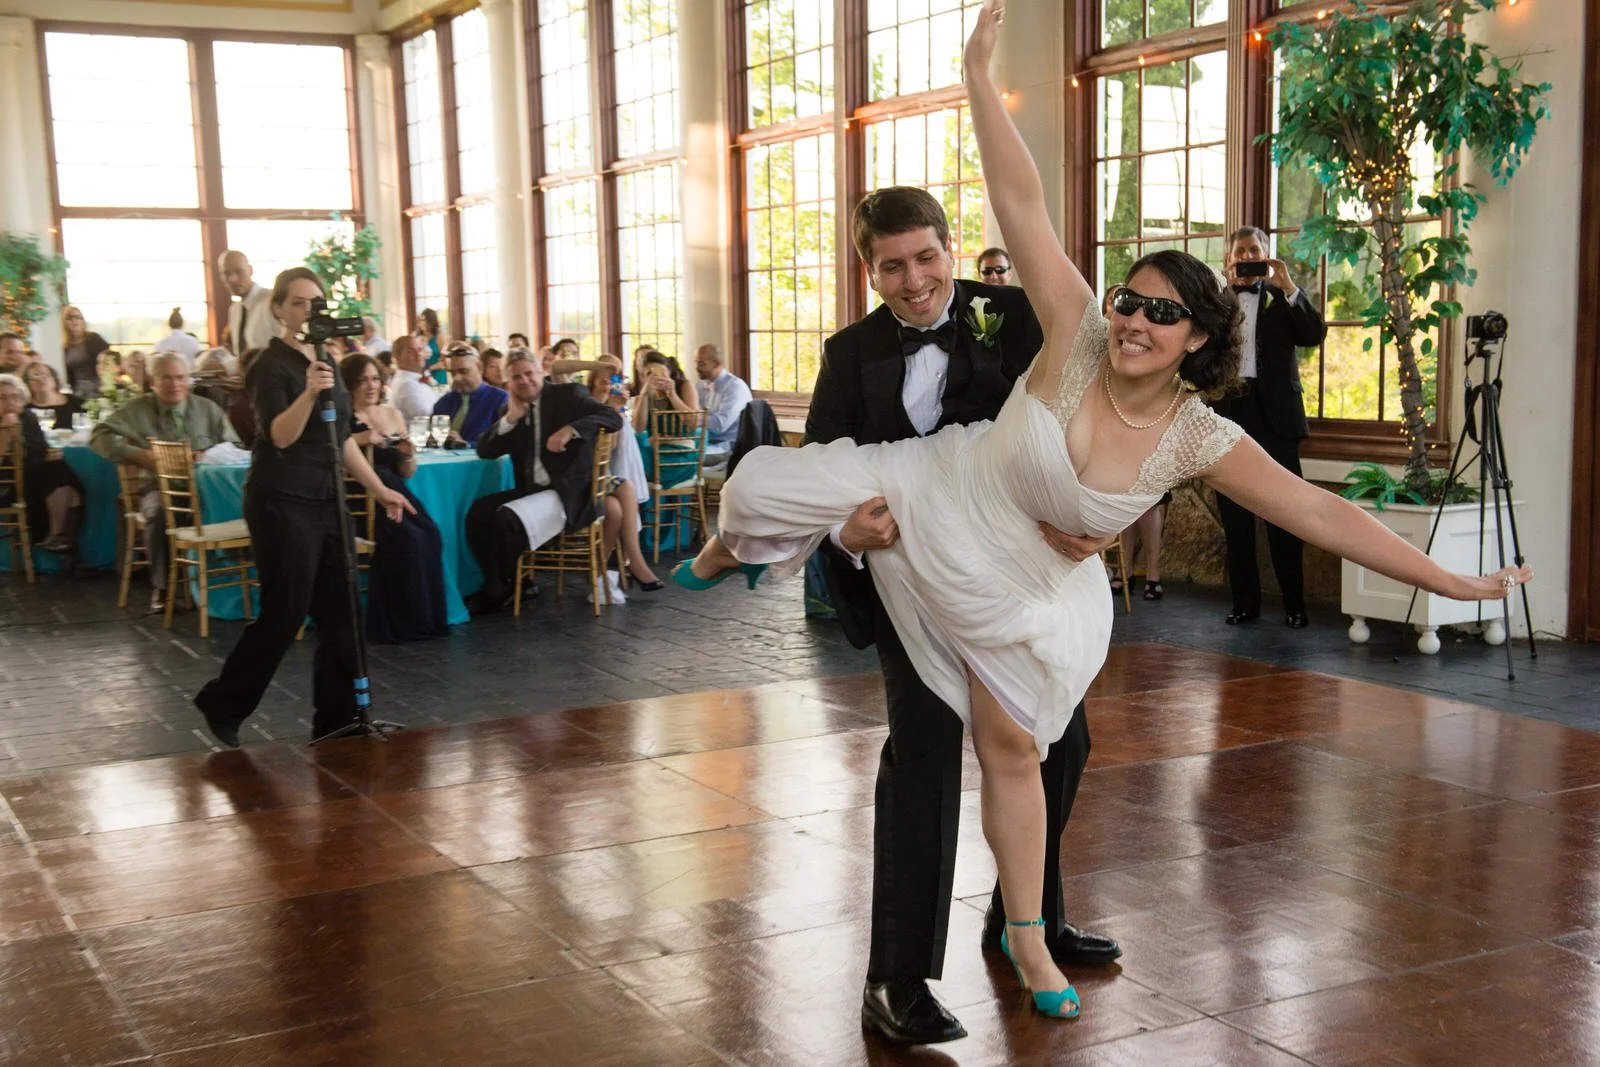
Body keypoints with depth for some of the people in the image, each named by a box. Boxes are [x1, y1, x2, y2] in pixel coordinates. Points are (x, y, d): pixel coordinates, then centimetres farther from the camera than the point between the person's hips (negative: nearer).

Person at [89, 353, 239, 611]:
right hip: (160, 486, 0)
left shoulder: (208, 410, 15)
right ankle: (161, 588, -19)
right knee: (159, 512, -36)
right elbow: (100, 437, 3)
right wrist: (139, 455, -11)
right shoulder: (138, 409, 11)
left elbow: (234, 447, 9)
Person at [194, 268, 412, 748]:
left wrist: (378, 488, 17)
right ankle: (222, 704, 16)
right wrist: (308, 393, -40)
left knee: (340, 617, 5)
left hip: (327, 501, 8)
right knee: (283, 615, -3)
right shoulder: (272, 366, -11)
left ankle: (336, 723, 12)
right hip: (283, 504, -8)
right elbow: (280, 435, -25)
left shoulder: (324, 361, 13)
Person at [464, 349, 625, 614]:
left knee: (507, 518, -27)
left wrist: (570, 430, -25)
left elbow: (614, 417, -12)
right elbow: (484, 451, 8)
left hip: (568, 491, -6)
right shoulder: (511, 409, 15)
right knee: (478, 513, -17)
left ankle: (497, 592, -5)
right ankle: (508, 582, -2)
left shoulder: (565, 396, 0)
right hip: (531, 490, 6)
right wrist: (510, 418, -5)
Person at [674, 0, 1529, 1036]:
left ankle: (1027, 938, 32)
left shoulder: (1199, 438, -20)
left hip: (1016, 582, 0)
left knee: (1013, 746, 10)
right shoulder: (1075, 339, -22)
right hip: (932, 492, 0)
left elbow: (1317, 509, -20)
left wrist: (1453, 580, -22)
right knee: (766, 484, 1)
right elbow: (1023, 203, -26)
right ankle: (725, 555, 44)